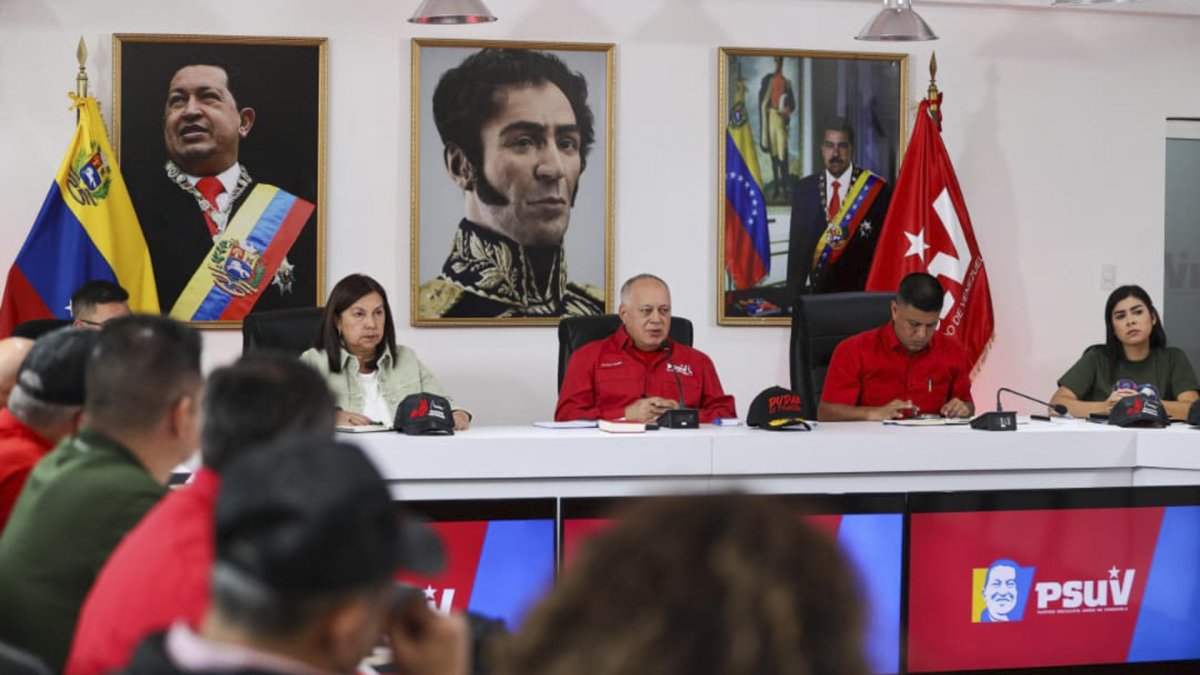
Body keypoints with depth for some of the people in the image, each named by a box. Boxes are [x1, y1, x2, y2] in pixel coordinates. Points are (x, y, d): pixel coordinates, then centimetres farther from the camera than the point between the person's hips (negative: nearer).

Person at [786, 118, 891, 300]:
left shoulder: (876, 189, -6)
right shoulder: (804, 189, 4)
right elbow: (797, 247, 7)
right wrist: (794, 296, 3)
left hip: (861, 291, -2)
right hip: (816, 291, 2)